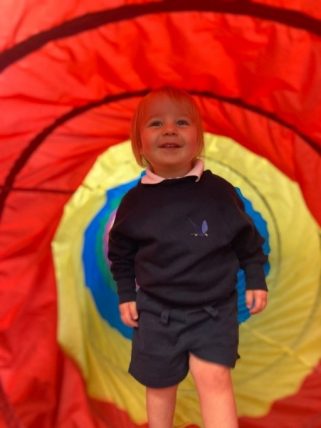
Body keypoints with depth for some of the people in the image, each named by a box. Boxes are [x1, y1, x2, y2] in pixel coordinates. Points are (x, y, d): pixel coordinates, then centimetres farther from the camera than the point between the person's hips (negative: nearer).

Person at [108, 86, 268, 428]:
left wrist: (256, 281, 4)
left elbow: (248, 240, 5)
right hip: (157, 311, 1)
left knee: (214, 377, -12)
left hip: (214, 308, -1)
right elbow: (121, 253, 9)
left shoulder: (219, 191, -7)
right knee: (160, 386, 12)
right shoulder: (135, 201, -6)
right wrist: (125, 295, 6)